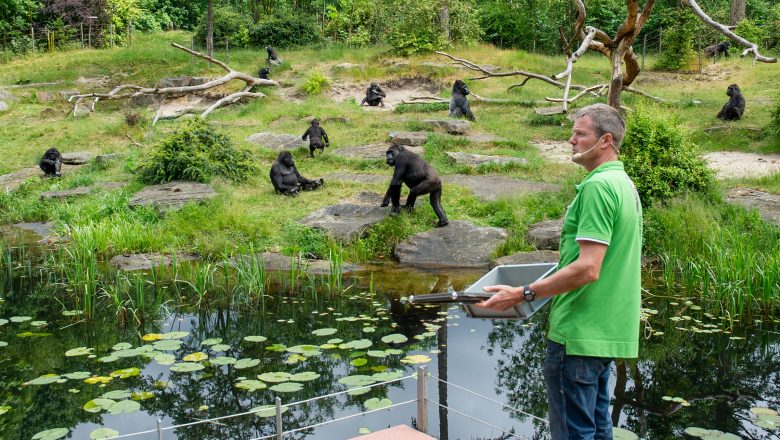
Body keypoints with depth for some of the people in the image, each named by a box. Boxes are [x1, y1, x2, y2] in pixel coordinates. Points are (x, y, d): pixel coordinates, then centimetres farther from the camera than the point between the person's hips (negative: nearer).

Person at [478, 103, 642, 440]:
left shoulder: (597, 186, -18)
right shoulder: (625, 184, 13)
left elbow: (587, 269, -25)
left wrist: (523, 293, -20)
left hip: (579, 333, -10)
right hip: (606, 331, 10)